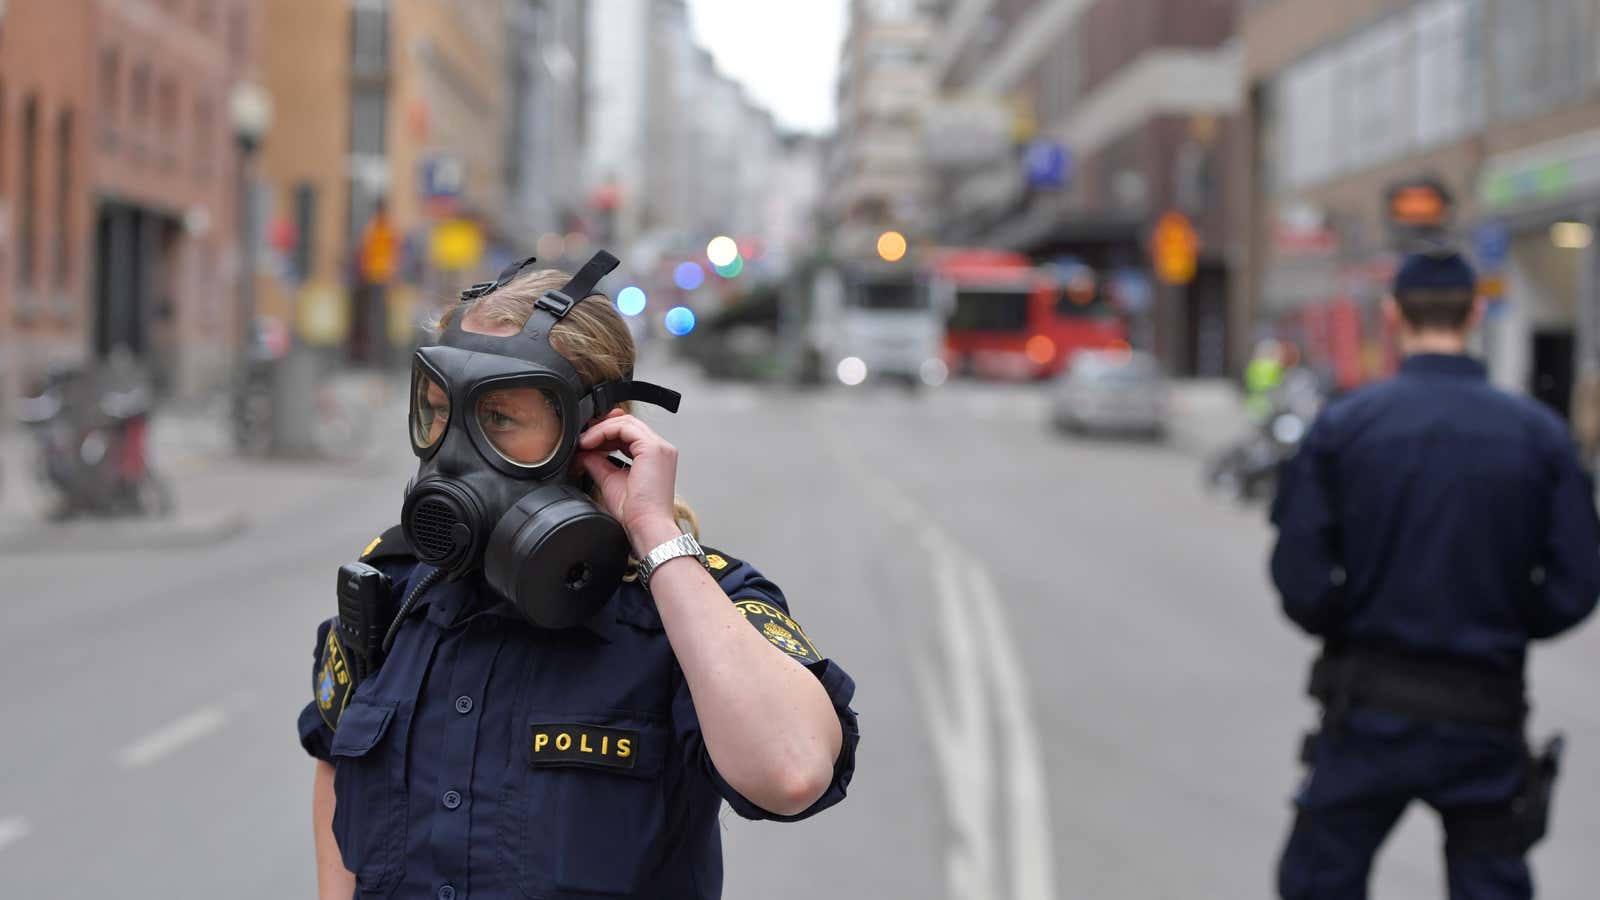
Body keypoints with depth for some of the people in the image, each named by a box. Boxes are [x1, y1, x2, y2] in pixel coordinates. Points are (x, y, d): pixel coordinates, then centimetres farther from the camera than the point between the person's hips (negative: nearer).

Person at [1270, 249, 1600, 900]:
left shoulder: (1342, 425, -7)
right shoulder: (1539, 435, -4)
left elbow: (1300, 581, -10)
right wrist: (1497, 627, 13)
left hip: (1369, 707, -1)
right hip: (1485, 718, 1)